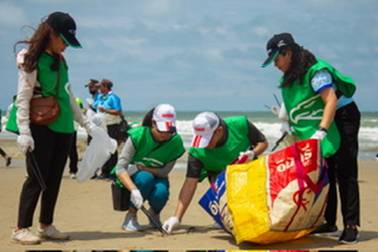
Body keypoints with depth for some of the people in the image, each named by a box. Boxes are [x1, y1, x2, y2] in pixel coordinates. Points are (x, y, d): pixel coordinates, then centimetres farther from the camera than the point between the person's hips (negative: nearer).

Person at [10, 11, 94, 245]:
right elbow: (23, 97, -11)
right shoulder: (30, 59, -7)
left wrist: (84, 122, 21)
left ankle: (46, 226, 17)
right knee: (37, 177, -7)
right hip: (41, 127, -7)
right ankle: (21, 229, 0)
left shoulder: (60, 61, 15)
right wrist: (24, 131, -17)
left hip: (63, 128, 7)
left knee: (55, 178, 8)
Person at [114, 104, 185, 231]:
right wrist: (134, 190, -43)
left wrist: (140, 167, -23)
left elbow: (164, 172, -12)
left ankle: (154, 213, 4)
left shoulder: (176, 141, -17)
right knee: (146, 178, -36)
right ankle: (131, 216, -13)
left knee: (160, 193, -33)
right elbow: (120, 168, -28)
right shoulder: (138, 135, -23)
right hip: (133, 178, -1)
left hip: (157, 178, 1)